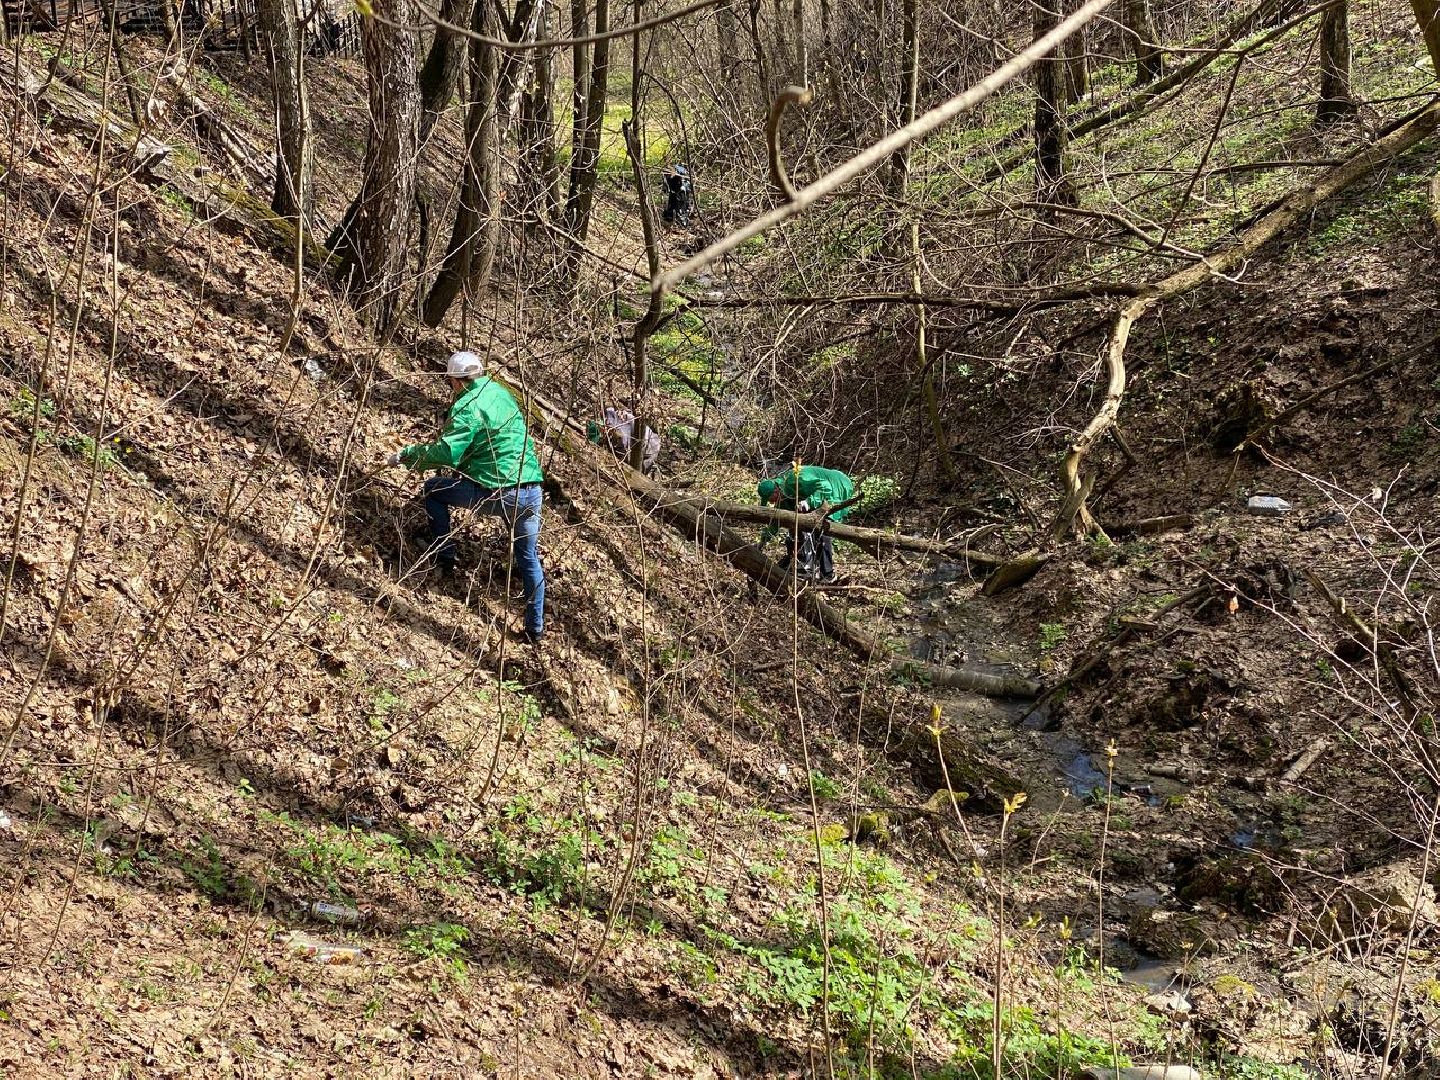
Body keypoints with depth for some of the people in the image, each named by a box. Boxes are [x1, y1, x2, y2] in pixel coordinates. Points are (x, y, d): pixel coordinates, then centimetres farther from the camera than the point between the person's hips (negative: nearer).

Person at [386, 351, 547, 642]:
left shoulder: (467, 406, -8)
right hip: (533, 491, 7)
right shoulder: (502, 393, 16)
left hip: (496, 492, -7)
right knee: (529, 558, 20)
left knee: (434, 489, 15)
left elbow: (446, 454, -17)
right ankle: (535, 628, 21)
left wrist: (405, 455, -5)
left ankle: (444, 561, 19)